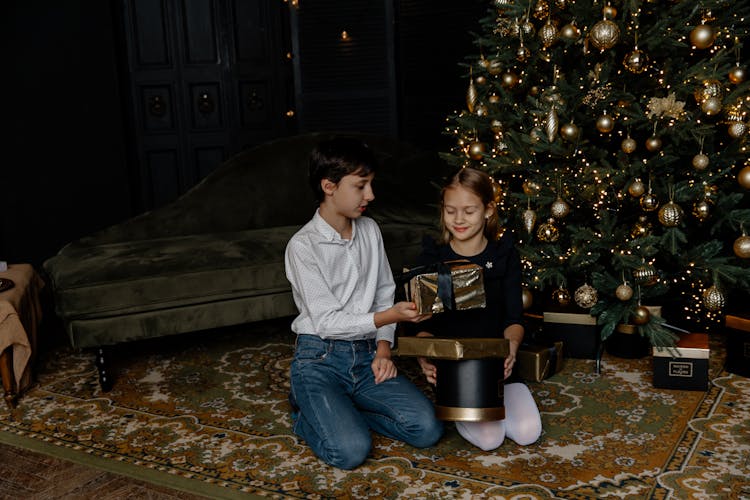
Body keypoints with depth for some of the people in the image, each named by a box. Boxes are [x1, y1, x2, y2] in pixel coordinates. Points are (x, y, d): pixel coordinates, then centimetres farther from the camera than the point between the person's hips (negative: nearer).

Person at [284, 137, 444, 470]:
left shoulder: (370, 230, 7)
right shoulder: (303, 245, -12)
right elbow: (326, 321, -16)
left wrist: (383, 349, -1)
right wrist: (388, 317, -27)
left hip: (366, 356, 6)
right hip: (320, 359, -6)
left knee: (427, 429, -12)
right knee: (350, 451, -25)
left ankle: (336, 409, 7)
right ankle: (307, 413, 7)